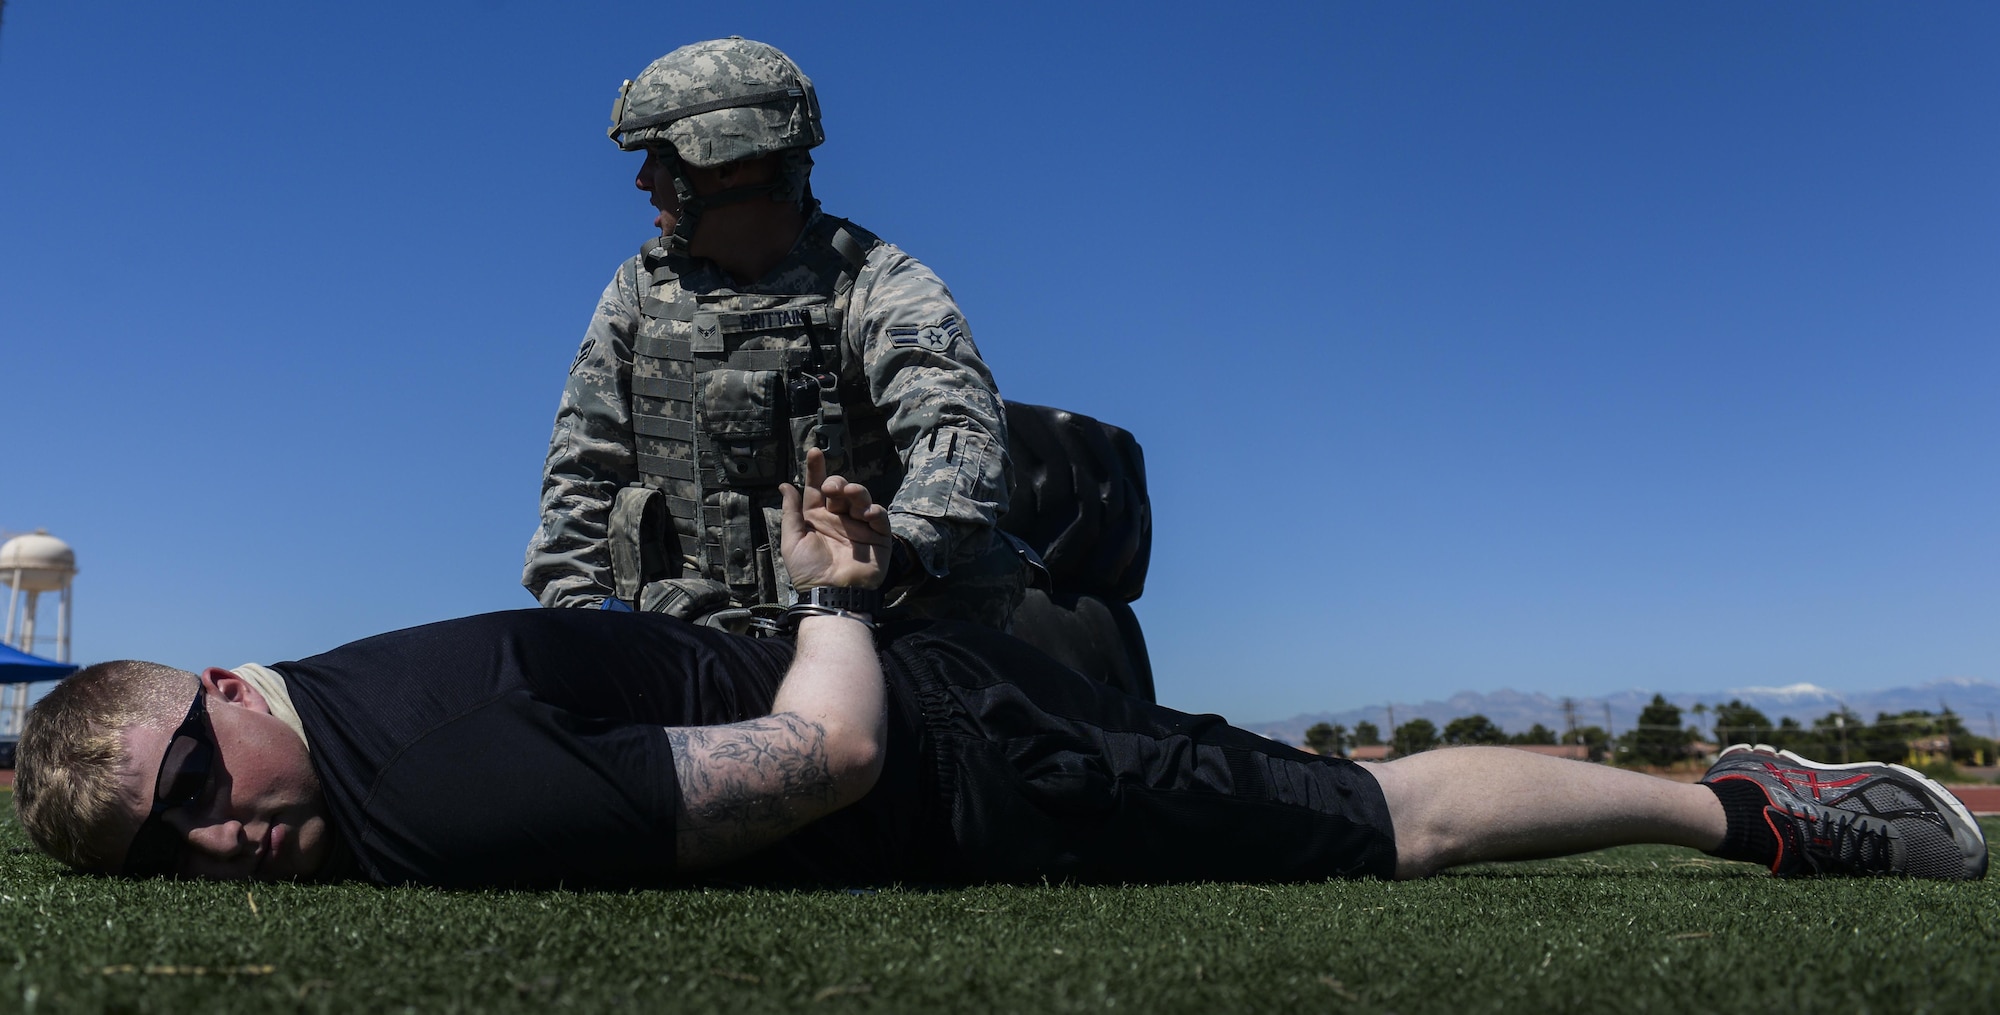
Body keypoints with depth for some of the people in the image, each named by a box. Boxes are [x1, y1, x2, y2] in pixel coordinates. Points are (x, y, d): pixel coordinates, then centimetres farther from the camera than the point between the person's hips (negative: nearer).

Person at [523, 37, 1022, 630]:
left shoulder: (879, 286, -6)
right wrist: (576, 602, -3)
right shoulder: (638, 290, 10)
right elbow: (581, 470, 11)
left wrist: (898, 548, -42)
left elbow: (959, 426, -23)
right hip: (678, 620, 2)